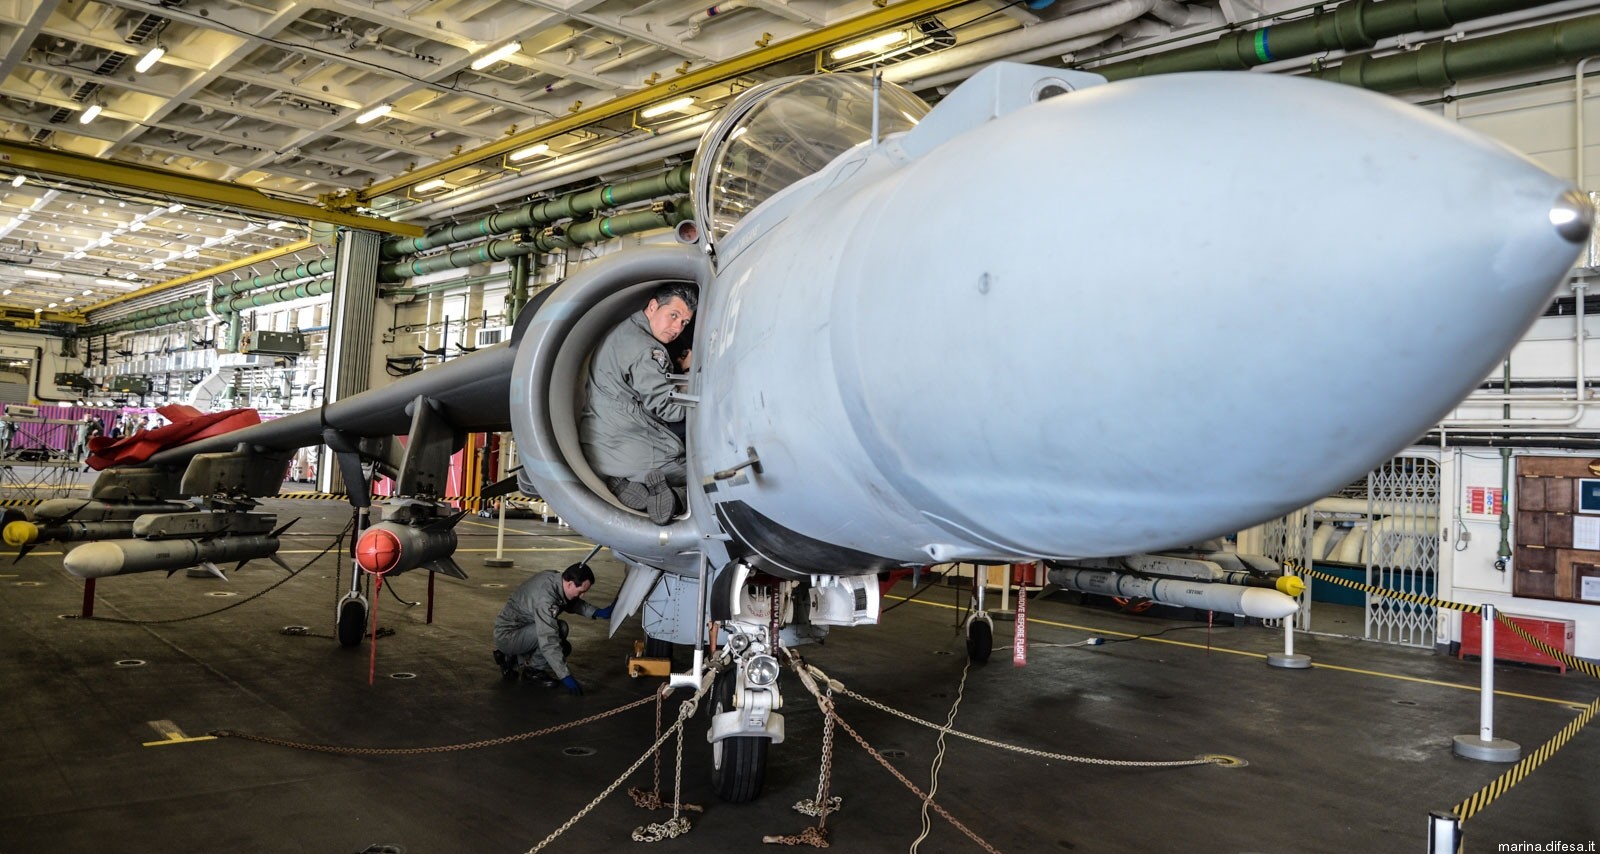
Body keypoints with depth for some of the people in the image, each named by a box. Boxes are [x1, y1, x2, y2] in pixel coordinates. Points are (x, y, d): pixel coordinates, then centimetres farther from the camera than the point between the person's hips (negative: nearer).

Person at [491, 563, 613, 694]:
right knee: (560, 628, -24)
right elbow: (548, 642, -35)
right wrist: (565, 677, -34)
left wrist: (598, 613, -2)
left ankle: (513, 659, 15)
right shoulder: (545, 597, -32)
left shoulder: (555, 578, -6)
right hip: (507, 635, -9)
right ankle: (533, 671, -6)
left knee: (563, 648, 9)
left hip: (520, 629, 9)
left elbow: (574, 603, 14)